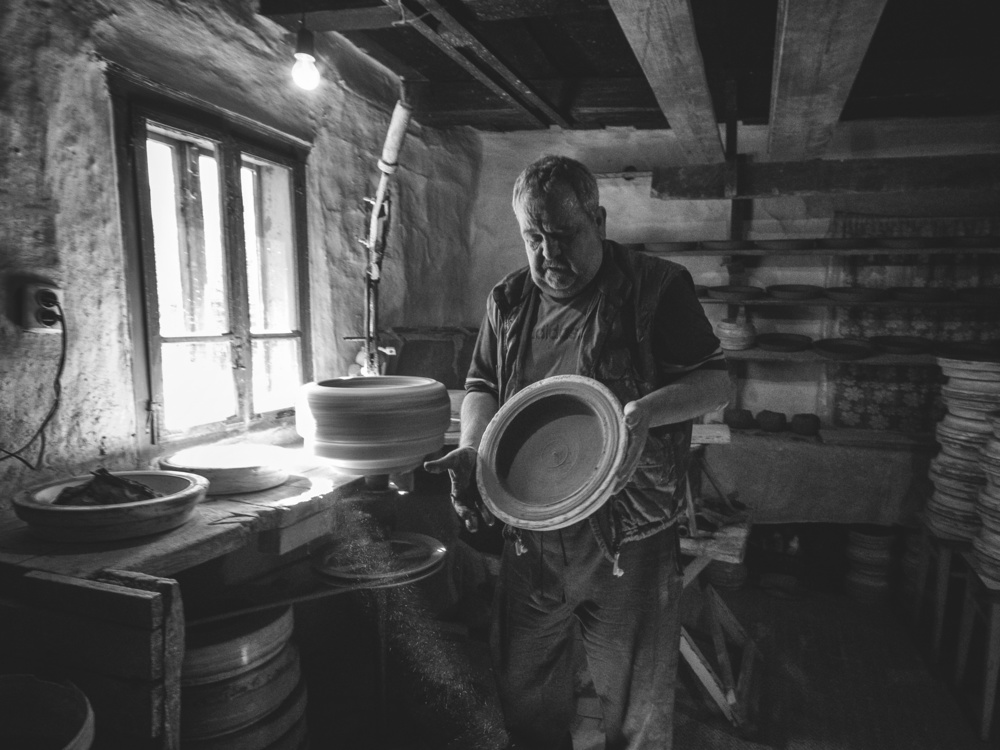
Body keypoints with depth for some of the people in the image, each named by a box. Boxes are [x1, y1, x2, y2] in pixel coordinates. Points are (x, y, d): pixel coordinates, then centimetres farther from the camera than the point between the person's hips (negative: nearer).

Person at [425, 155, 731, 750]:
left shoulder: (657, 287, -6)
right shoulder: (509, 301, 7)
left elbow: (717, 383, -6)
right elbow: (483, 386, 12)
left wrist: (648, 409, -26)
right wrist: (473, 448, -8)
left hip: (631, 544, -3)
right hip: (531, 540, 4)